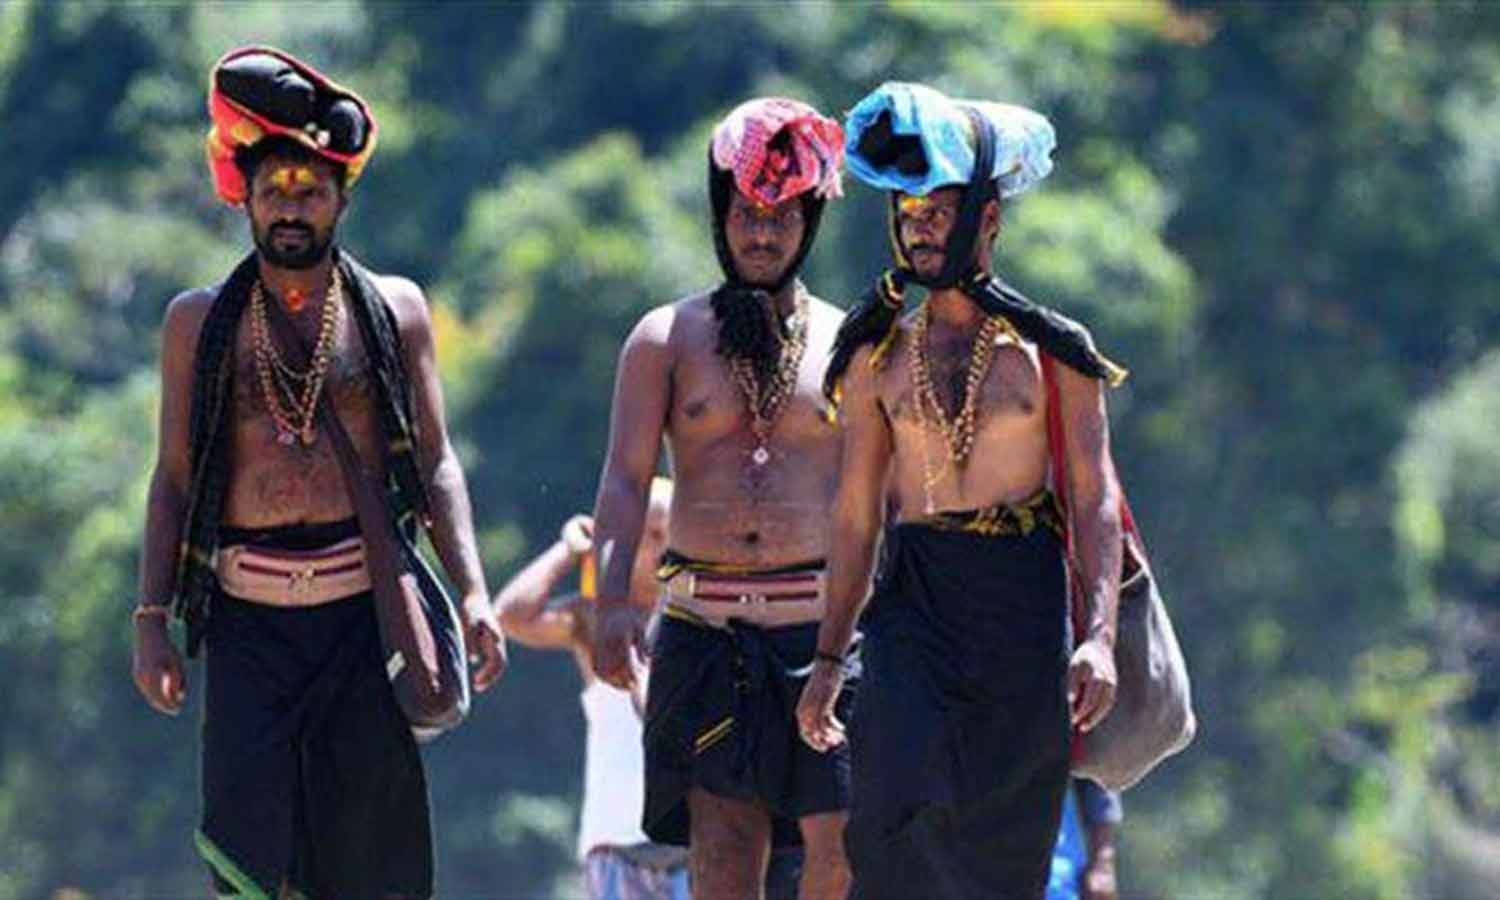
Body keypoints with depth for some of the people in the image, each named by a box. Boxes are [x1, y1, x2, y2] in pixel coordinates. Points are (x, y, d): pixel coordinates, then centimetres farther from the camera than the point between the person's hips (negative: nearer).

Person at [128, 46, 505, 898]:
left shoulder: (393, 312, 9)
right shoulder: (200, 323, 9)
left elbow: (436, 464, 9)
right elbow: (173, 480, 11)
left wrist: (473, 595, -2)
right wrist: (152, 620, 2)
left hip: (363, 609, 0)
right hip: (248, 614, 0)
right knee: (249, 829, -11)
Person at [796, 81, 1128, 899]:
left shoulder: (1050, 349, 3)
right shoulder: (880, 356, 9)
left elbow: (1095, 500, -1)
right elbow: (855, 516, 13)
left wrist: (1098, 638, -13)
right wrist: (829, 657, 9)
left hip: (1024, 612, -1)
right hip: (914, 607, 1)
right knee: (903, 820, -17)